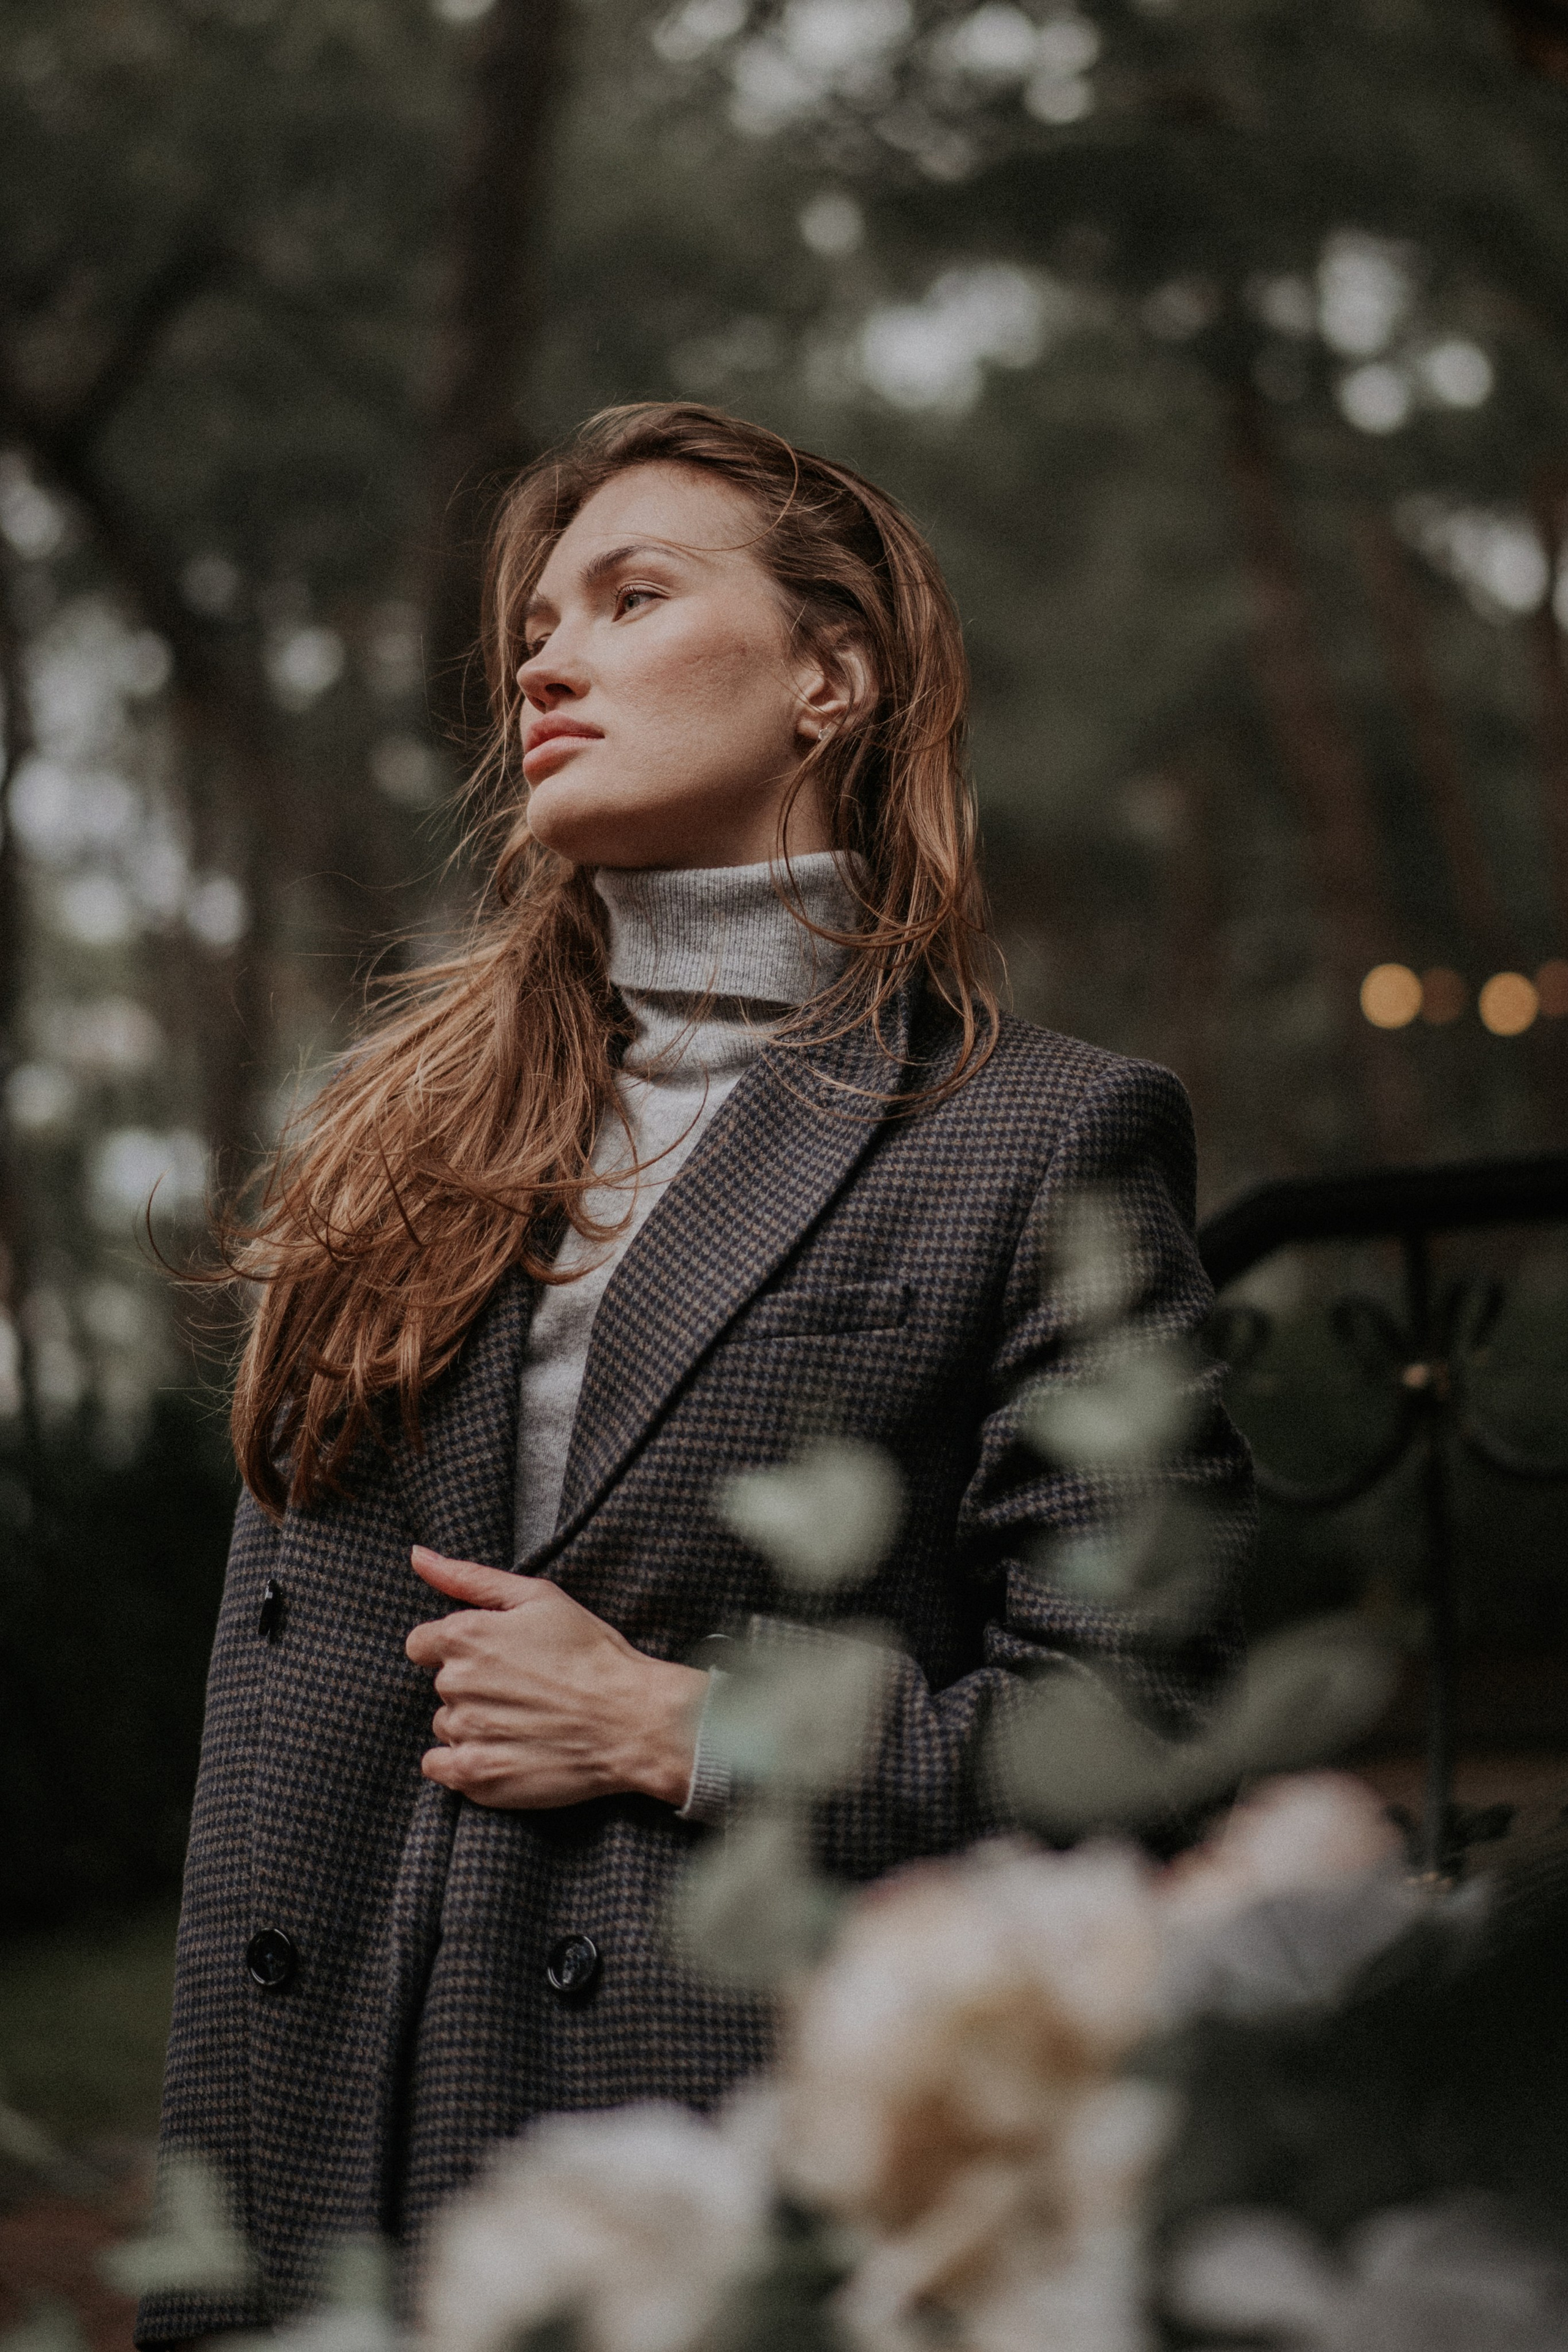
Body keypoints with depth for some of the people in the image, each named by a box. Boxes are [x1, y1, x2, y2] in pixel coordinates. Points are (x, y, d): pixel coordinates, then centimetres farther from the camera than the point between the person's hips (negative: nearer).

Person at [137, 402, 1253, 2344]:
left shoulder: (1038, 1140, 0)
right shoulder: (399, 1128, 14)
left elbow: (1142, 1723, -4)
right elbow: (264, 1698, 12)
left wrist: (680, 1732, -10)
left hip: (751, 2186, -4)